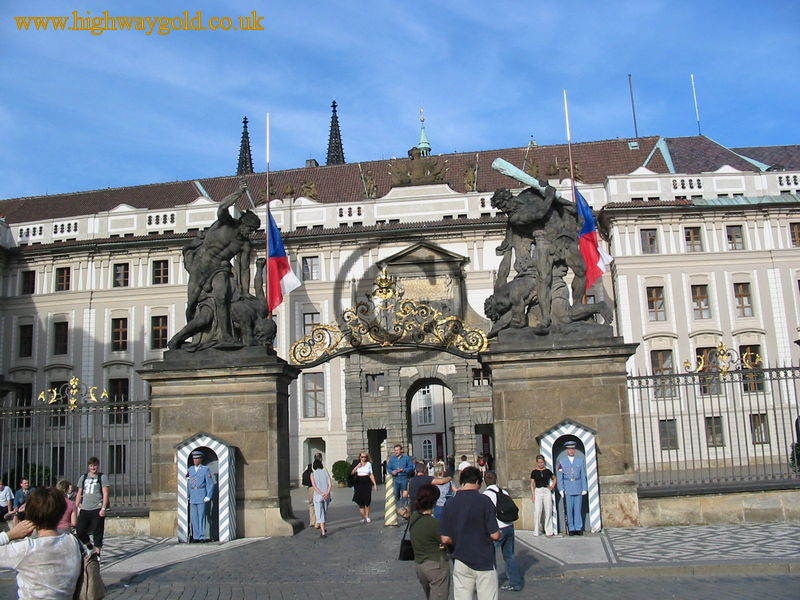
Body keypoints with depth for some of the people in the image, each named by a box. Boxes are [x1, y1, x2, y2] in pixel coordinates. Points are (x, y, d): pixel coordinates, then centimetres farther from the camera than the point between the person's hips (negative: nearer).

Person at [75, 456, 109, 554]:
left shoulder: (101, 477, 1)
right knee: (79, 530, -3)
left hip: (97, 509, -4)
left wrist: (103, 508, -12)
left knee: (97, 533, -2)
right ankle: (90, 547, 21)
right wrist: (76, 507, 11)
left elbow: (105, 494, -3)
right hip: (84, 509, 4)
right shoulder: (83, 477, 14)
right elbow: (79, 494, 18)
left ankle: (97, 553, 9)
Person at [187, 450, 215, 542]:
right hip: (193, 497, 5)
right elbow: (189, 483, 18)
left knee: (201, 516, -5)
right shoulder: (190, 469, 12)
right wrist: (188, 496, 12)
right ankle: (196, 537, 10)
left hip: (202, 496, -5)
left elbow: (210, 484, -3)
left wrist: (208, 496, -10)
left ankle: (202, 537, -1)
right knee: (193, 517, 4)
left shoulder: (205, 469, -1)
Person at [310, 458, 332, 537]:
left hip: (318, 496, -3)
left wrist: (321, 494, -18)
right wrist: (327, 493, -16)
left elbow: (314, 485, -13)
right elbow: (329, 484, -6)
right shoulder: (326, 473, 6)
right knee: (324, 512, 22)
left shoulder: (313, 474, -1)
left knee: (320, 514, -1)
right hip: (327, 497, 3)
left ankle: (323, 533, -8)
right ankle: (324, 528, 35)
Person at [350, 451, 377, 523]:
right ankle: (363, 517, -1)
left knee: (367, 500, -2)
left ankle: (367, 516, 8)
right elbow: (352, 473, -6)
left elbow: (371, 475, 11)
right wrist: (357, 466, -16)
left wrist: (374, 484, 6)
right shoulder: (357, 464, 4)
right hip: (359, 483, -1)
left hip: (367, 483, 1)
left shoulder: (369, 464, 9)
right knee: (360, 501, -7)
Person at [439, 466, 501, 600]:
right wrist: (499, 534, 8)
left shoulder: (450, 504, -2)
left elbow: (445, 539, -1)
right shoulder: (484, 501, -13)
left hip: (461, 562, 3)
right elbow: (495, 535, -14)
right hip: (484, 562, -3)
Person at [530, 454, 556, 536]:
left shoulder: (547, 471, 7)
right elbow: (532, 484, 5)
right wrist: (532, 494, -4)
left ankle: (549, 531, 12)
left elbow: (554, 478, 23)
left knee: (548, 511, 4)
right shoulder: (534, 472, 4)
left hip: (547, 491, 2)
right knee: (537, 511, -6)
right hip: (538, 491, -1)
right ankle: (536, 531, 1)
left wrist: (552, 486, 8)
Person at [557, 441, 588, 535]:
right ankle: (571, 529, 5)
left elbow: (583, 475, 7)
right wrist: (561, 489, -1)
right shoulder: (561, 462, 6)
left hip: (578, 488, 0)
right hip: (568, 488, 0)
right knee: (569, 509, 0)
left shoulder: (580, 460, 8)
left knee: (578, 508, -1)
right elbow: (560, 477, 6)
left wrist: (584, 488, 2)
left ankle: (578, 528, 4)